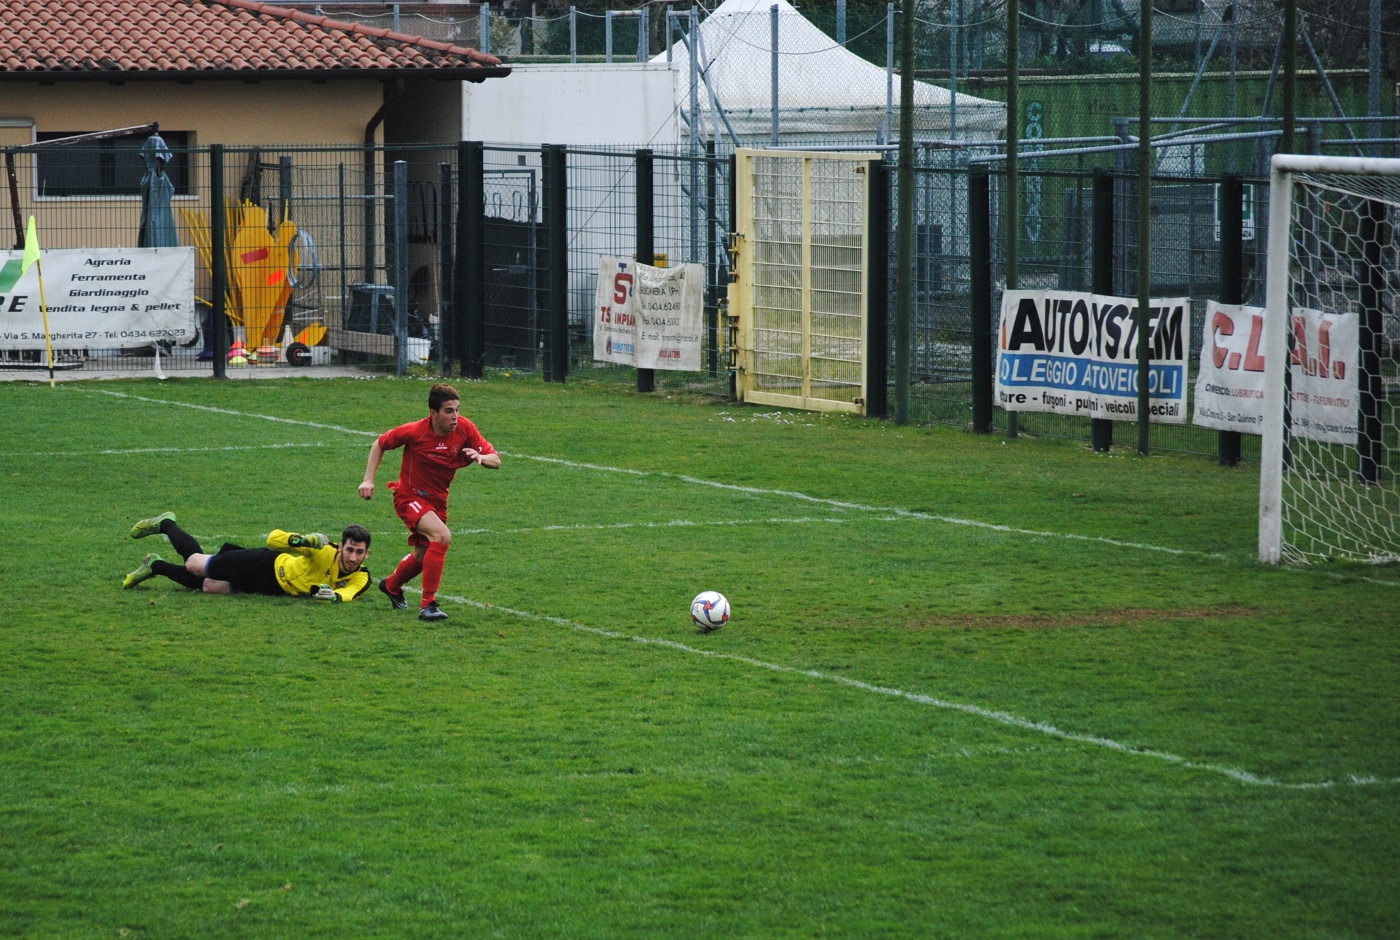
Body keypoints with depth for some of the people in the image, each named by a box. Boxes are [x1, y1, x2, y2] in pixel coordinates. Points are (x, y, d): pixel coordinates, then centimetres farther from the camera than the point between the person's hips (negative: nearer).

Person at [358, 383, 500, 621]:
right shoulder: (415, 431, -23)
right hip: (410, 497, -6)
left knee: (422, 556, 20)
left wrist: (481, 458, -34)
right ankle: (428, 605, -25)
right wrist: (369, 480, -12)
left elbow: (496, 461, -11)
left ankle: (392, 586, 53)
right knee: (442, 536, -30)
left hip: (437, 501, 6)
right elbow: (380, 444, -6)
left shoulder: (465, 429, -15)